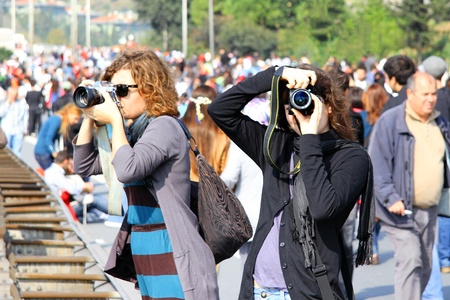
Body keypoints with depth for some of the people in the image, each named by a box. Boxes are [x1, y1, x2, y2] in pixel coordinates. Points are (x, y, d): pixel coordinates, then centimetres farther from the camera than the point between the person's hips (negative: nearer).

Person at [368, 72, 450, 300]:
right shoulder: (389, 122, -9)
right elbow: (377, 165, -13)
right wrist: (391, 198, -21)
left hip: (429, 210, 7)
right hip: (401, 209, -7)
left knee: (424, 267, 12)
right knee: (410, 260, -19)